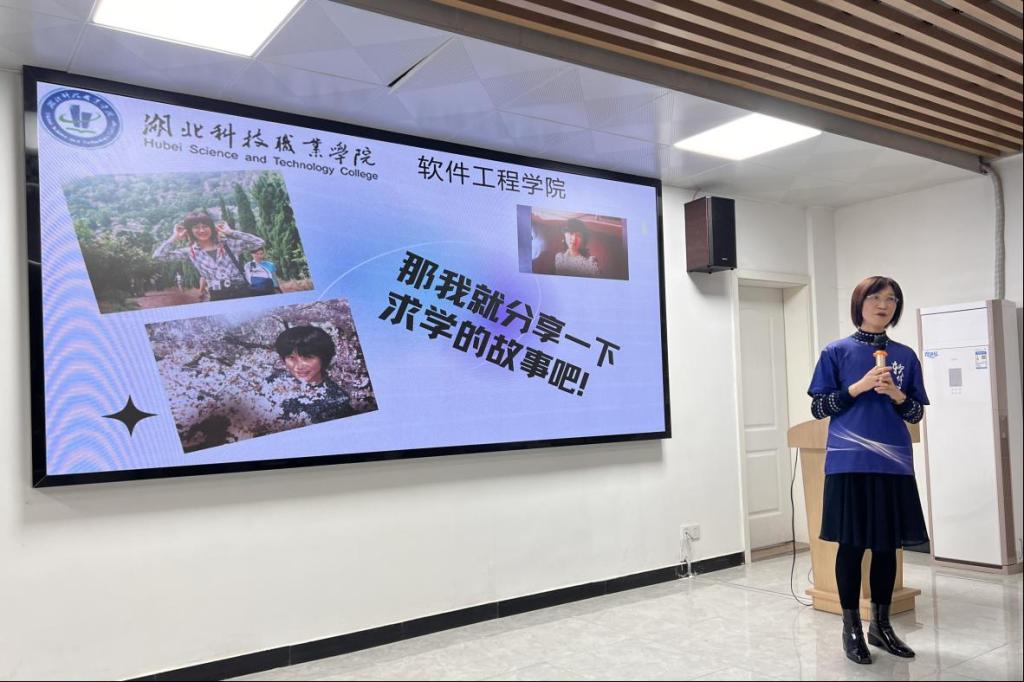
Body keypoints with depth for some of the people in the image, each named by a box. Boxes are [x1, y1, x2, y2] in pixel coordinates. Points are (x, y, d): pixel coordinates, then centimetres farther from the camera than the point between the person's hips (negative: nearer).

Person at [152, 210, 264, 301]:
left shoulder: (226, 244, 5)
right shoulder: (191, 252, 8)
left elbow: (259, 243, -2)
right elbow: (158, 256, 4)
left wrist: (230, 232, 0)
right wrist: (175, 237, 7)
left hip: (241, 292, 0)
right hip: (218, 297, 1)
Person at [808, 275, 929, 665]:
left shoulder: (905, 356, 10)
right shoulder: (837, 352, 1)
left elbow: (917, 414, 11)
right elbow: (818, 408, -1)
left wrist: (896, 394, -9)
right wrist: (858, 387, -13)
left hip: (894, 465, 3)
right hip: (850, 465, -3)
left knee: (887, 545, 10)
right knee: (852, 545, 2)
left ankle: (881, 625, 25)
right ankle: (851, 628, 15)